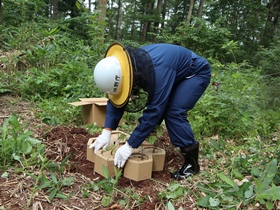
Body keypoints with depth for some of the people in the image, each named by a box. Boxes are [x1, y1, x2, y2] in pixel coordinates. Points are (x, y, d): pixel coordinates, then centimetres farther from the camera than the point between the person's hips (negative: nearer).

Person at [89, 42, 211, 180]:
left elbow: (154, 110, -40)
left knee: (174, 112, -23)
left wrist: (129, 146, -37)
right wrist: (106, 132, -21)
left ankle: (192, 161, -13)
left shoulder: (157, 70, -43)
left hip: (196, 72, -8)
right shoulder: (122, 65, -17)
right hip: (176, 73, 8)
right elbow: (115, 99, -11)